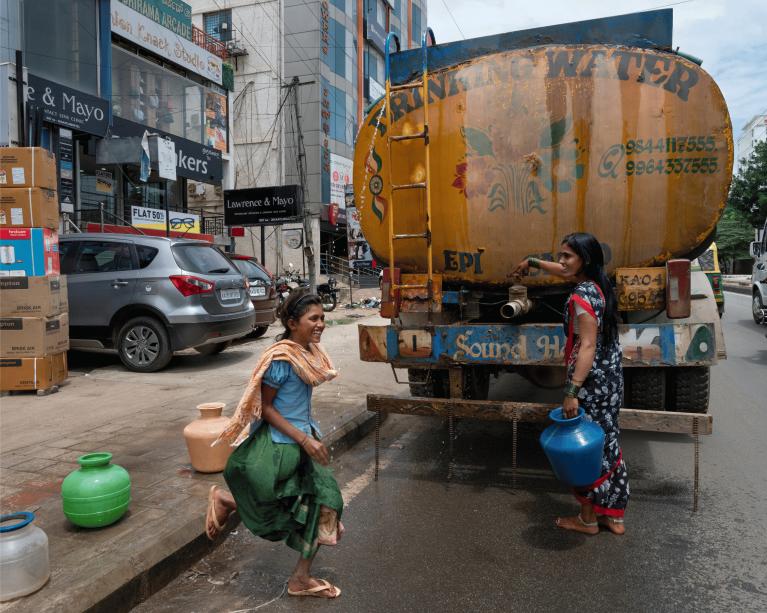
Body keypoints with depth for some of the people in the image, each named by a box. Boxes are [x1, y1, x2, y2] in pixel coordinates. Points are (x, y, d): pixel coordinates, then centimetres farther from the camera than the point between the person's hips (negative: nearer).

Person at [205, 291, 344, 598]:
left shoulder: (310, 352, 2)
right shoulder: (281, 358, -23)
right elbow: (265, 407, -18)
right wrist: (305, 440, -22)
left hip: (304, 439, 8)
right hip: (278, 444, -8)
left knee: (323, 502, 7)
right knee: (270, 510, 6)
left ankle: (301, 579, 22)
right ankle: (224, 501, 35)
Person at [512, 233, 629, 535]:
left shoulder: (581, 297, -21)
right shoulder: (597, 283, 7)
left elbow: (587, 346, -26)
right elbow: (563, 271, 27)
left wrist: (572, 392, -28)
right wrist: (532, 262, 39)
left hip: (591, 382, -9)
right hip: (611, 377, 9)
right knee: (607, 444, 16)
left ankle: (587, 519, 20)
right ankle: (614, 515, 28)